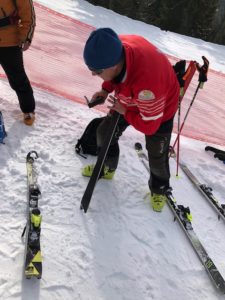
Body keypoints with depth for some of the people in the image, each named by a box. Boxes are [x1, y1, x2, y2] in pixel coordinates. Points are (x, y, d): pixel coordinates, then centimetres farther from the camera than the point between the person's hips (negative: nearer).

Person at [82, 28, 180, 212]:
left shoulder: (145, 80, -48)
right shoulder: (116, 47, -30)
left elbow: (149, 125, -32)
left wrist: (124, 111, -21)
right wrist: (106, 89, -14)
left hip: (161, 108, -6)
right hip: (129, 99, 6)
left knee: (157, 155, 5)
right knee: (105, 132, 10)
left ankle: (159, 188, 34)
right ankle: (107, 167, 37)